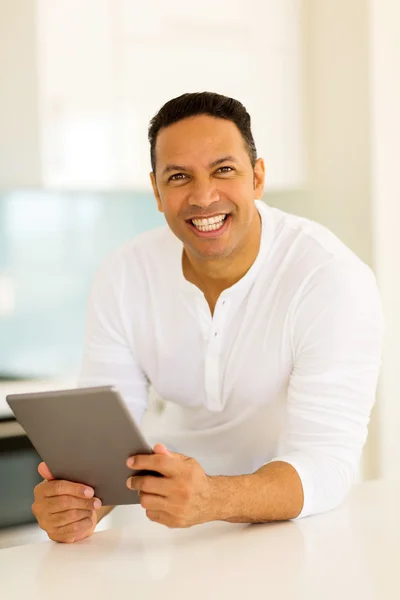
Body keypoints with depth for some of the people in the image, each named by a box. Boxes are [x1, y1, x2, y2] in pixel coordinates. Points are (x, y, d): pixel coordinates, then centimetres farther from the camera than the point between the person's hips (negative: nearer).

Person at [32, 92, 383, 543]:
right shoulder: (122, 277, -6)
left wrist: (212, 499, -45)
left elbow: (326, 463, -26)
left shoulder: (334, 280, -19)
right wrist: (80, 503, -31)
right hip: (166, 534, 2)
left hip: (297, 528, -2)